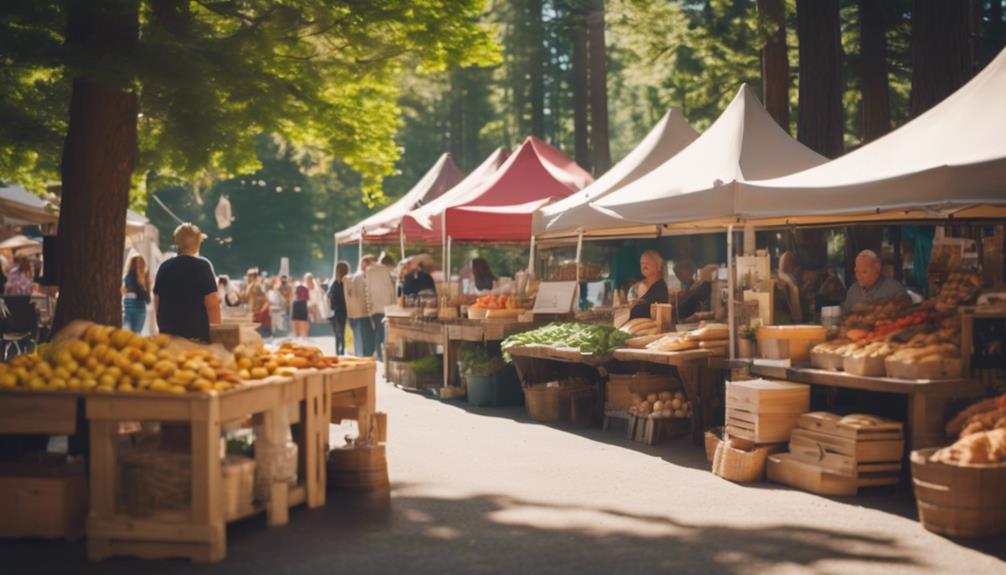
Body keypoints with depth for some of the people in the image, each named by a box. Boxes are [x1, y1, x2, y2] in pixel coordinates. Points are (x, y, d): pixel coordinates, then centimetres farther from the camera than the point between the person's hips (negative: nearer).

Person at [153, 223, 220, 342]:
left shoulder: (164, 267, 8)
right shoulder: (202, 265, -7)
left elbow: (157, 304, 14)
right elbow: (212, 305, -12)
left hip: (168, 333, 5)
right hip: (197, 334, -5)